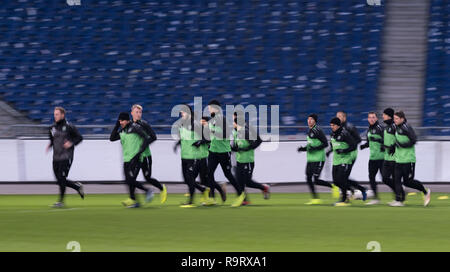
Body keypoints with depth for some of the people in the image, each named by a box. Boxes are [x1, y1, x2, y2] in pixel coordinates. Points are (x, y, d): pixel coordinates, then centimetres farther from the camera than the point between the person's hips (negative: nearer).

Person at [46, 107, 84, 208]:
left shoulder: (69, 127, -5)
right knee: (60, 180, 5)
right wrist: (49, 146, 3)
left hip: (66, 157, -6)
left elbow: (79, 137, 1)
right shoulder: (52, 128, 11)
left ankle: (61, 201, -3)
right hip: (56, 158, 6)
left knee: (62, 178, -11)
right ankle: (77, 186, 29)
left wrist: (71, 143, -15)